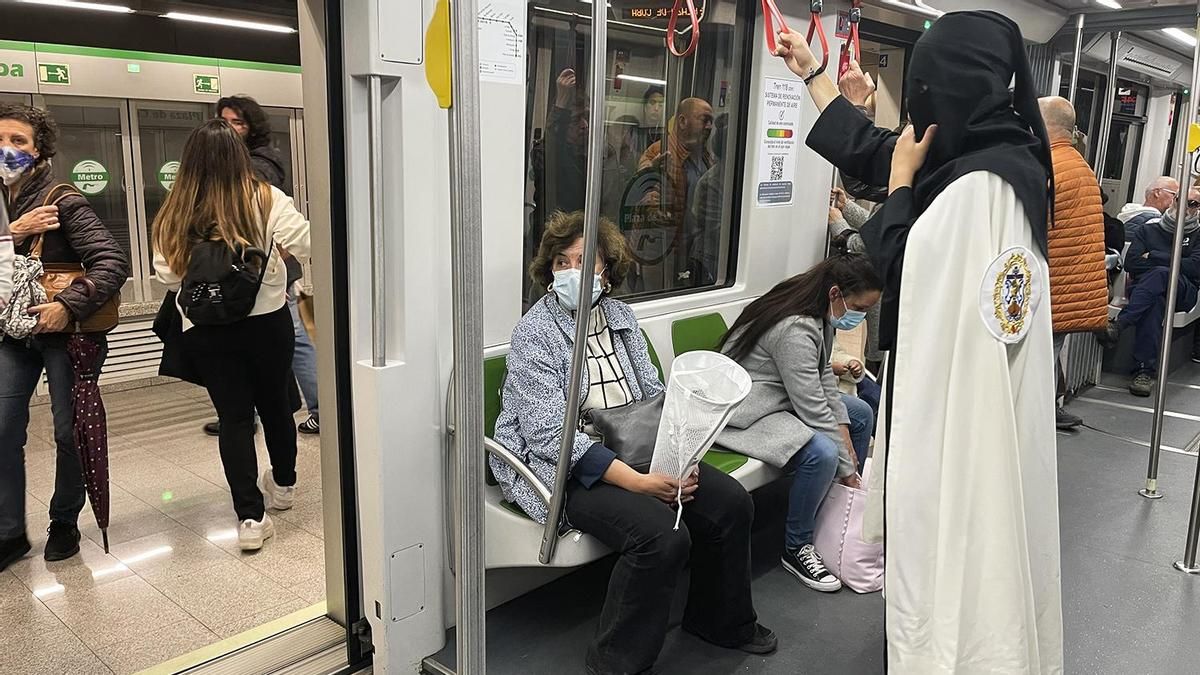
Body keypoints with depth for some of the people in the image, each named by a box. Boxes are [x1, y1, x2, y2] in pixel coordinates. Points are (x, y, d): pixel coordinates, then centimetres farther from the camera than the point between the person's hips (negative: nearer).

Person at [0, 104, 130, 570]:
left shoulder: (63, 202, -11)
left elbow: (114, 261, -18)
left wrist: (69, 304, -26)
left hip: (63, 331, -5)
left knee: (69, 430, 5)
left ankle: (64, 523, 25)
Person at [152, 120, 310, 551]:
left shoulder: (175, 214, -4)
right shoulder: (265, 200, -10)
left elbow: (166, 275, -1)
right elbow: (307, 245, -15)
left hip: (205, 330, 0)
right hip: (267, 321, 0)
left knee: (233, 415, 7)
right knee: (275, 403, 19)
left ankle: (250, 516, 2)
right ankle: (283, 485, 39)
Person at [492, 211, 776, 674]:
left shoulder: (620, 316, 10)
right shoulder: (533, 335, -12)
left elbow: (654, 397, 11)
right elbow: (551, 435, -21)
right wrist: (637, 481, -28)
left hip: (634, 452, 7)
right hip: (565, 468, -7)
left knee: (731, 502, -5)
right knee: (662, 534, -28)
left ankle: (721, 620, 22)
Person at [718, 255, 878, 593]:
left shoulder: (821, 315, 2)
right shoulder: (794, 329, -29)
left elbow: (824, 378, 8)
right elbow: (813, 409, -28)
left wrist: (843, 432, -3)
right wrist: (847, 467, -19)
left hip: (786, 396, 11)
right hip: (749, 409, -11)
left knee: (861, 413, 12)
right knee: (822, 454, -30)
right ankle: (796, 548, -7)